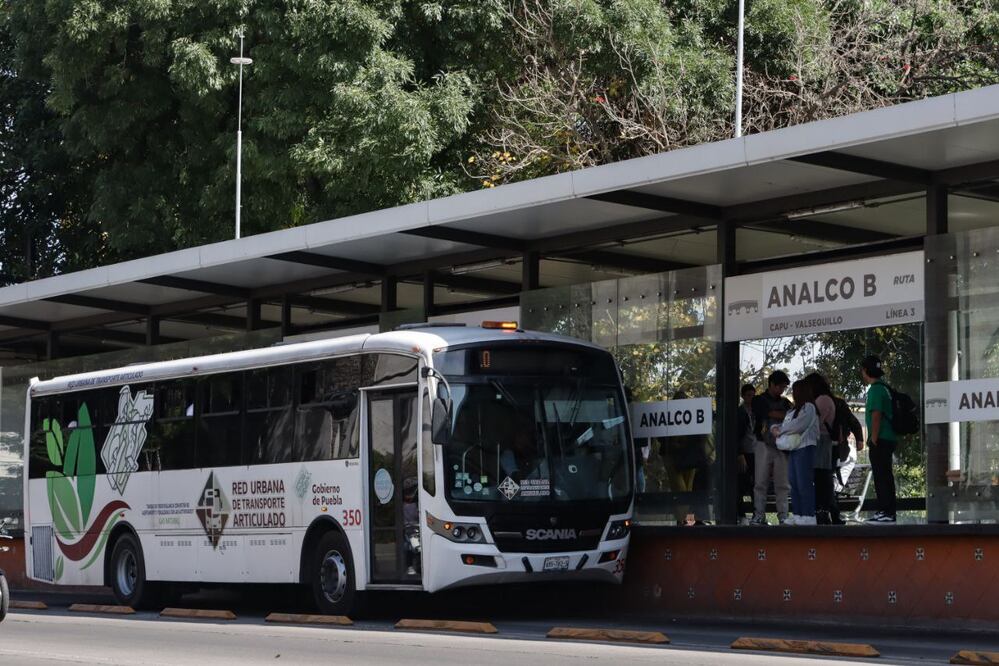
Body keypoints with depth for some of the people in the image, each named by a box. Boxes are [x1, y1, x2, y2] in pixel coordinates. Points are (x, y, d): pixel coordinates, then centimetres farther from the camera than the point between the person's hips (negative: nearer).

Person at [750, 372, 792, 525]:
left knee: (782, 484, -2)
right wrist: (785, 415, -4)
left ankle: (783, 516, -1)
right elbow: (770, 413, -9)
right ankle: (759, 515, -6)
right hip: (764, 445, -3)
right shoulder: (759, 400, 7)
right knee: (761, 482, -6)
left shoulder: (785, 402, 17)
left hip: (782, 446, 3)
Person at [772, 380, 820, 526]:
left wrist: (780, 430, -3)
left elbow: (797, 425, -16)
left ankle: (808, 515, -11)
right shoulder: (795, 410, 22)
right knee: (794, 483, 6)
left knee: (804, 483, -10)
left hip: (805, 448, -9)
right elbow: (785, 424, 23)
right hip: (793, 448, 9)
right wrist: (775, 427, 1)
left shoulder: (809, 407, -6)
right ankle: (797, 514, 8)